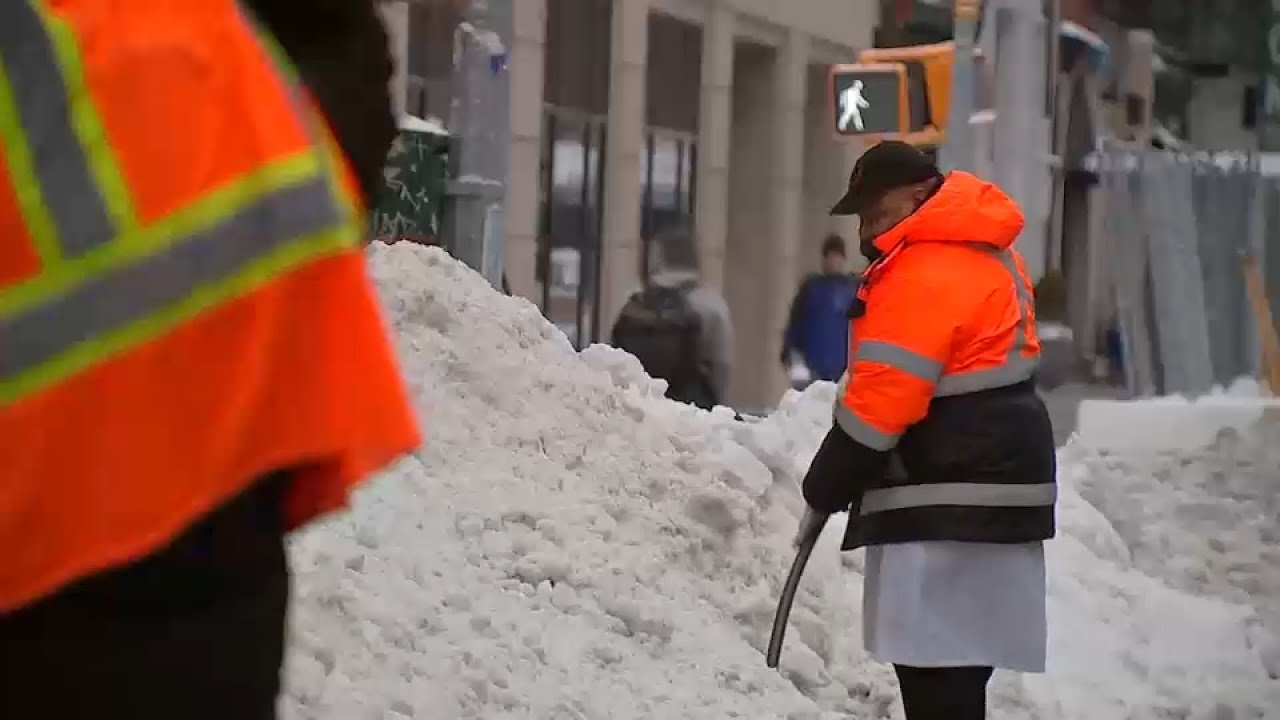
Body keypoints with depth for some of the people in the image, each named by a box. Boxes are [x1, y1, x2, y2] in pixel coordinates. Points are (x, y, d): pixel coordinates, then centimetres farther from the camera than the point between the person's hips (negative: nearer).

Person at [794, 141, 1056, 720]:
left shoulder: (923, 274, -17)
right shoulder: (983, 251, 16)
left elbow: (879, 404, -19)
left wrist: (824, 492, -8)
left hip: (950, 501, -11)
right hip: (995, 479, 11)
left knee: (934, 670, -12)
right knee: (958, 665, 14)